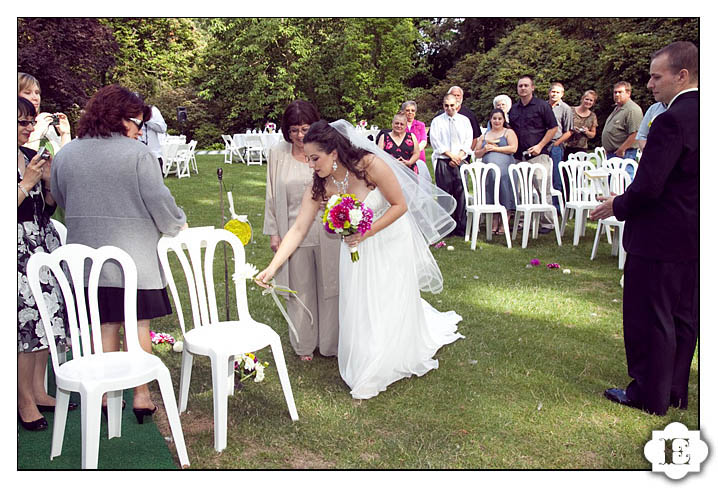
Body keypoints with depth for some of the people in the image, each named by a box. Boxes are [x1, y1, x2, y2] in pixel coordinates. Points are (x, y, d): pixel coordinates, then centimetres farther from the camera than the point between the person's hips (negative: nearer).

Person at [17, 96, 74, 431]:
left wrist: (49, 181, 0)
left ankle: (39, 391, 22)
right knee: (26, 320, -5)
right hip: (18, 251, -7)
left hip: (44, 245, 7)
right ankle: (25, 402, 8)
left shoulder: (33, 157, 12)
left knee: (48, 317, 9)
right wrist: (27, 183, -17)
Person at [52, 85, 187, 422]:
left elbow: (60, 200, 17)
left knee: (105, 325, 13)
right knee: (140, 324, 7)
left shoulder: (65, 154, 7)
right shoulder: (137, 153, -10)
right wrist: (178, 224, 7)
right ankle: (142, 396, 14)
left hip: (87, 255, 5)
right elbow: (157, 200, -11)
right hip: (133, 254, -4)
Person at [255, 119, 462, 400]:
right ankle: (364, 367, 29)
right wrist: (271, 268, -24)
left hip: (390, 238, -3)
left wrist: (366, 233, -27)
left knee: (391, 301, 7)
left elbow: (400, 205, -20)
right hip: (356, 245, 4)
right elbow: (298, 229, -17)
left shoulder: (369, 165, -28)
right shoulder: (320, 186, -16)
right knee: (358, 305, 5)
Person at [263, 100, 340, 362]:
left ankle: (330, 343, 29)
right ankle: (305, 344, 31)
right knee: (300, 288, 13)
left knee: (329, 285, 10)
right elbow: (271, 195, 5)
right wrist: (273, 232, 3)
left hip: (327, 231, -1)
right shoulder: (278, 154, -1)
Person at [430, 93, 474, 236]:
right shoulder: (437, 121, 8)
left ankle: (461, 227, 3)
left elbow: (468, 140, 8)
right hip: (443, 162, -2)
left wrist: (459, 155, -7)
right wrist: (451, 155, -8)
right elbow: (435, 142, -1)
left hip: (461, 161, 2)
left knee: (461, 193, -2)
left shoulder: (464, 120, 15)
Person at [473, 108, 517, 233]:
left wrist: (494, 148, -4)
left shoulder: (509, 132, 11)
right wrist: (485, 150, 1)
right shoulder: (484, 135, 24)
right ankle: (494, 223, -4)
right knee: (491, 195, -7)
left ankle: (504, 223, -12)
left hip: (505, 168, -4)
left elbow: (513, 148, -4)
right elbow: (476, 154, 23)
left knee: (504, 194, -15)